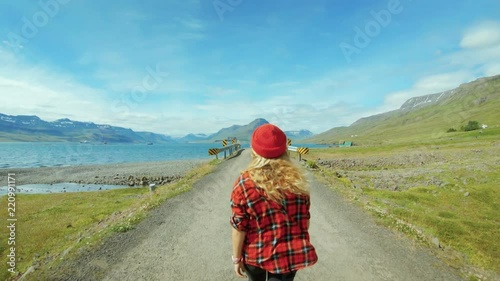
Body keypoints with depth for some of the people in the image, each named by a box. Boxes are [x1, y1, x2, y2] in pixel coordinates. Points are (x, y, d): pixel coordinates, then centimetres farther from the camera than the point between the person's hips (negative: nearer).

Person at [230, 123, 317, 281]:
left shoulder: (244, 183, -18)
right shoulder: (296, 179, -9)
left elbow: (239, 227, -14)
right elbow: (305, 219, 0)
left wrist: (236, 257, 0)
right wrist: (301, 246, 16)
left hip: (254, 254, 0)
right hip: (289, 254, 1)